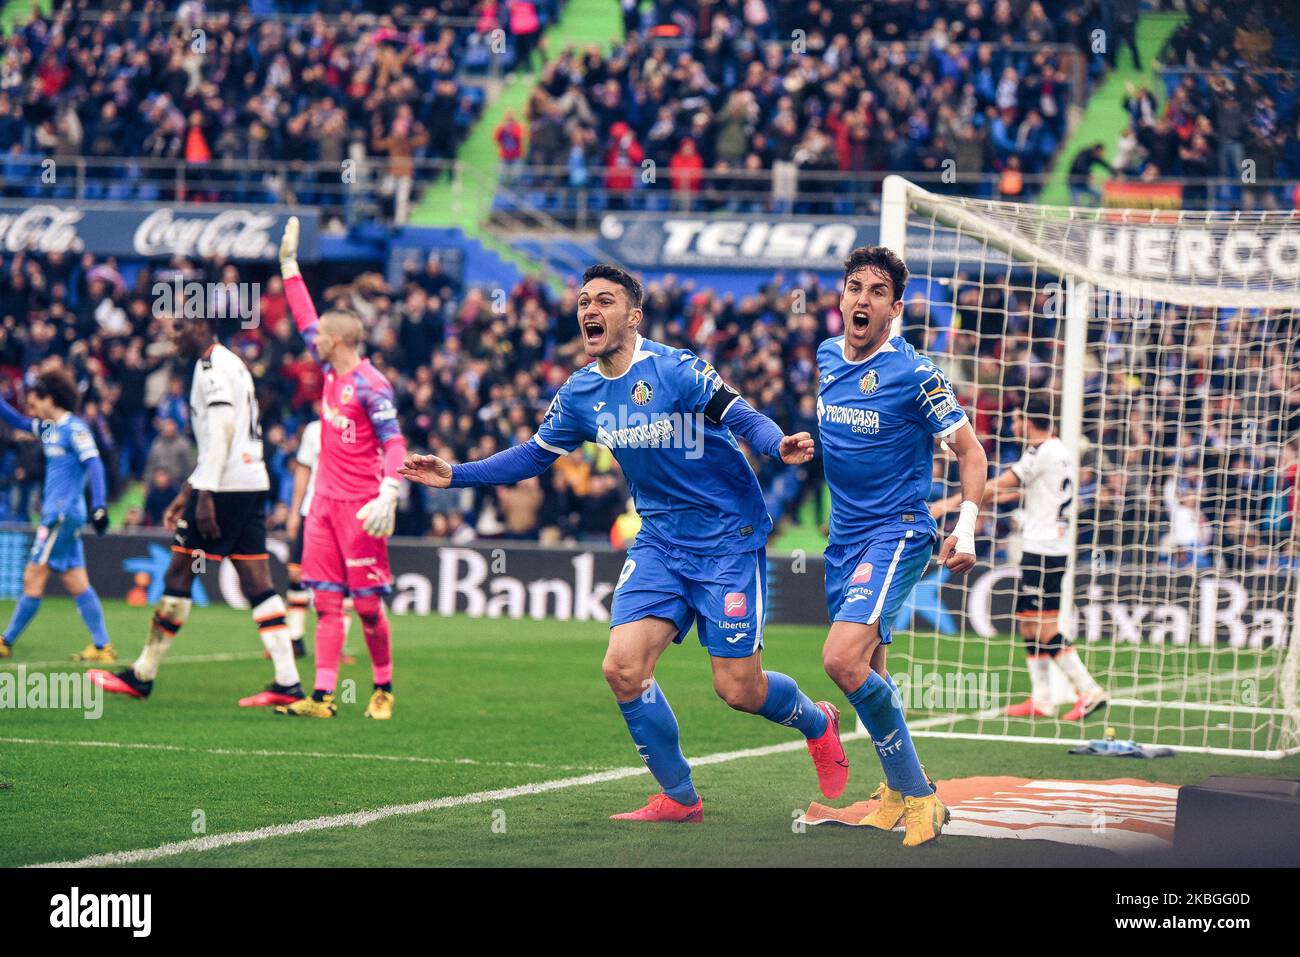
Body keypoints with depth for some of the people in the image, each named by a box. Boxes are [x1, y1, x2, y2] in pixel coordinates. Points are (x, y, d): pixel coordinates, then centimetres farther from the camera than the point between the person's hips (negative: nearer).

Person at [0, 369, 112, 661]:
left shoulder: (74, 429, -10)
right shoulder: (48, 428, 16)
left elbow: (94, 465, -18)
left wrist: (99, 506, -27)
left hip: (63, 514, -9)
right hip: (55, 514, 9)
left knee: (33, 578, -4)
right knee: (76, 584, 5)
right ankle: (102, 646, 3)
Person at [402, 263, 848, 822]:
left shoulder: (675, 370, -16)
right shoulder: (581, 394, 2)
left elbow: (744, 419, -18)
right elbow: (536, 455, 15)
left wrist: (779, 445, -39)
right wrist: (457, 475, 7)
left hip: (729, 538, -5)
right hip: (660, 540, 6)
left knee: (737, 688, -5)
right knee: (623, 668, -11)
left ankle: (817, 723, 29)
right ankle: (679, 798, 6)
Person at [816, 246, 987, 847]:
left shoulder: (914, 374, -13)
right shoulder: (826, 358, 6)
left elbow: (970, 451, -8)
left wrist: (966, 530, -18)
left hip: (897, 532, -7)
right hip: (843, 536, 7)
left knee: (843, 660, -23)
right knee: (867, 674, 12)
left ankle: (917, 795, -11)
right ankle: (898, 791, 30)